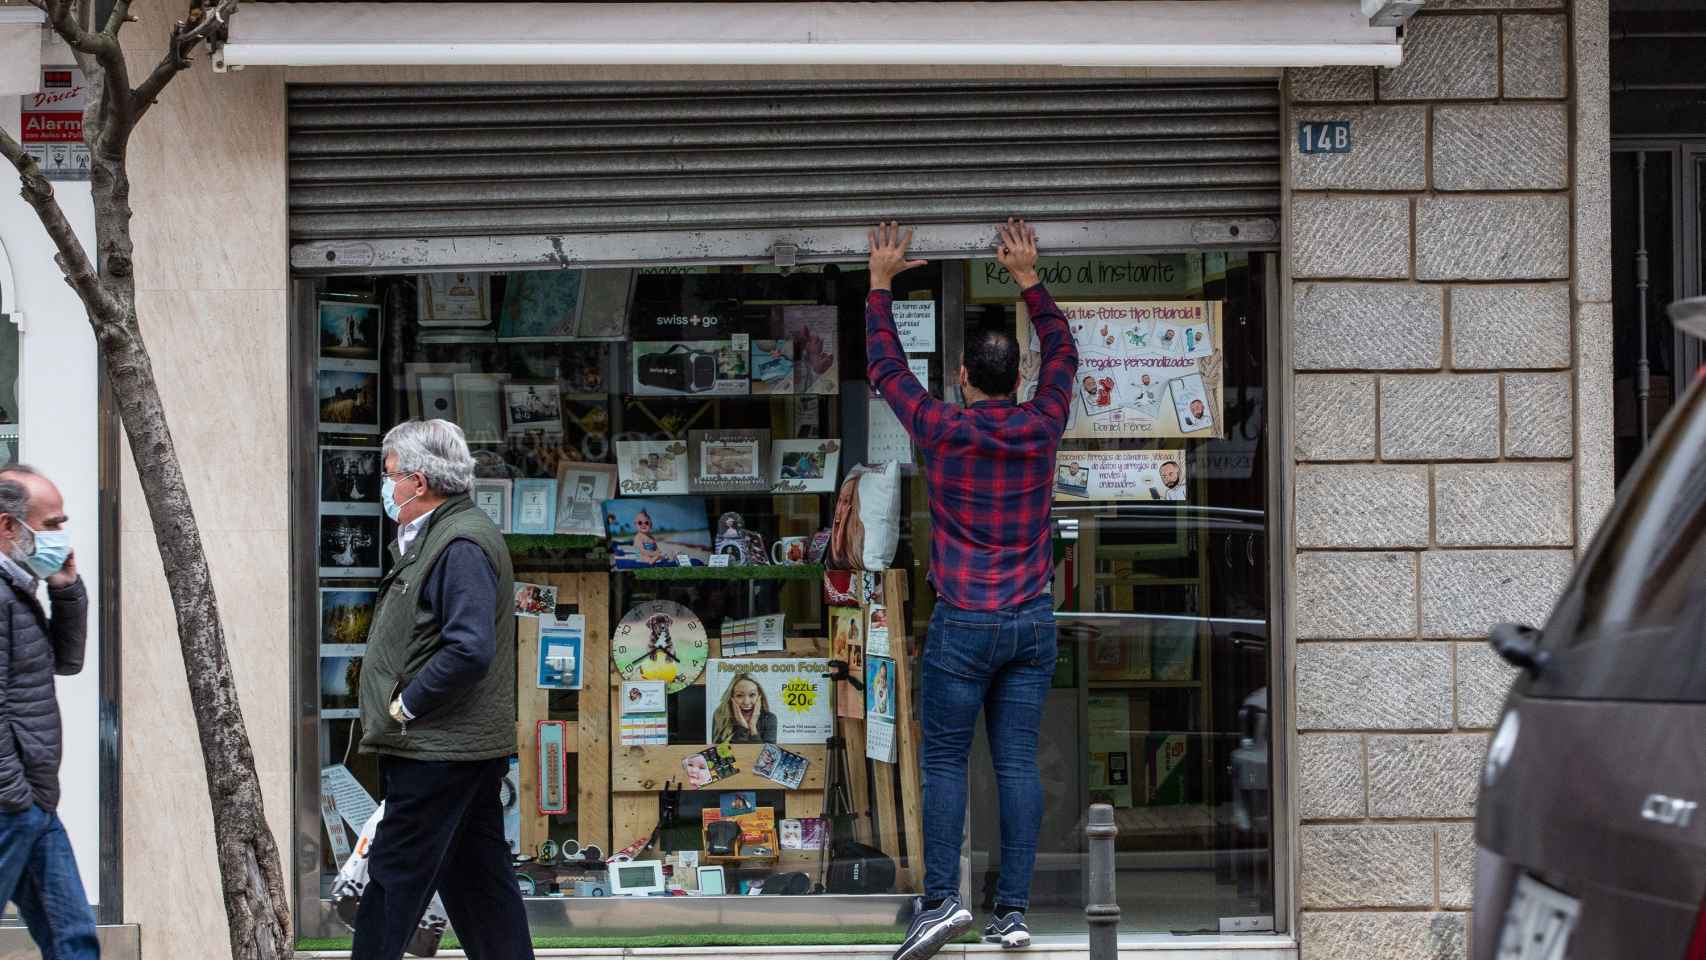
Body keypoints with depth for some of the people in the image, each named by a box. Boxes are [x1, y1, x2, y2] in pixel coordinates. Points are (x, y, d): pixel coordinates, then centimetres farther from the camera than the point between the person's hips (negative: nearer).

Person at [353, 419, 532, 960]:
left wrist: (404, 707, -17)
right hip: (465, 748, 10)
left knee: (394, 875, -6)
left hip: (438, 750, -10)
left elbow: (469, 649, -26)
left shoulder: (461, 545, -16)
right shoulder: (434, 539, 17)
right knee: (479, 880, 12)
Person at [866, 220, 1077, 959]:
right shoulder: (1041, 427, 2)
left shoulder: (942, 429, -6)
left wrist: (880, 283, 19)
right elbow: (1062, 353, 20)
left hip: (964, 625, -3)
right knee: (1018, 763, 2)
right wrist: (1028, 279, 27)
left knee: (945, 761, 2)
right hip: (1033, 621, 3)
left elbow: (885, 366, 9)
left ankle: (941, 898, -8)